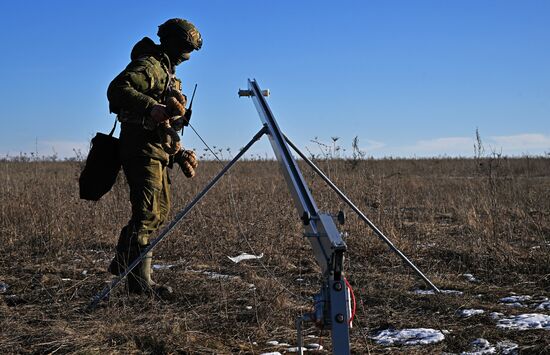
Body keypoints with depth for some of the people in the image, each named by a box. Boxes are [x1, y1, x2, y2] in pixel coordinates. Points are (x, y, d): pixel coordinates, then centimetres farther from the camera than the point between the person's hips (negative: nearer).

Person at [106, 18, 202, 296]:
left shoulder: (166, 71, 23)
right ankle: (140, 281, -11)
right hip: (142, 150, -11)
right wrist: (151, 107, -39)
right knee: (148, 213, -12)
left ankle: (122, 262, 27)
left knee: (159, 211, 17)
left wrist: (180, 154, 24)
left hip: (157, 152, 11)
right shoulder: (148, 65, -9)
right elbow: (118, 89, -28)